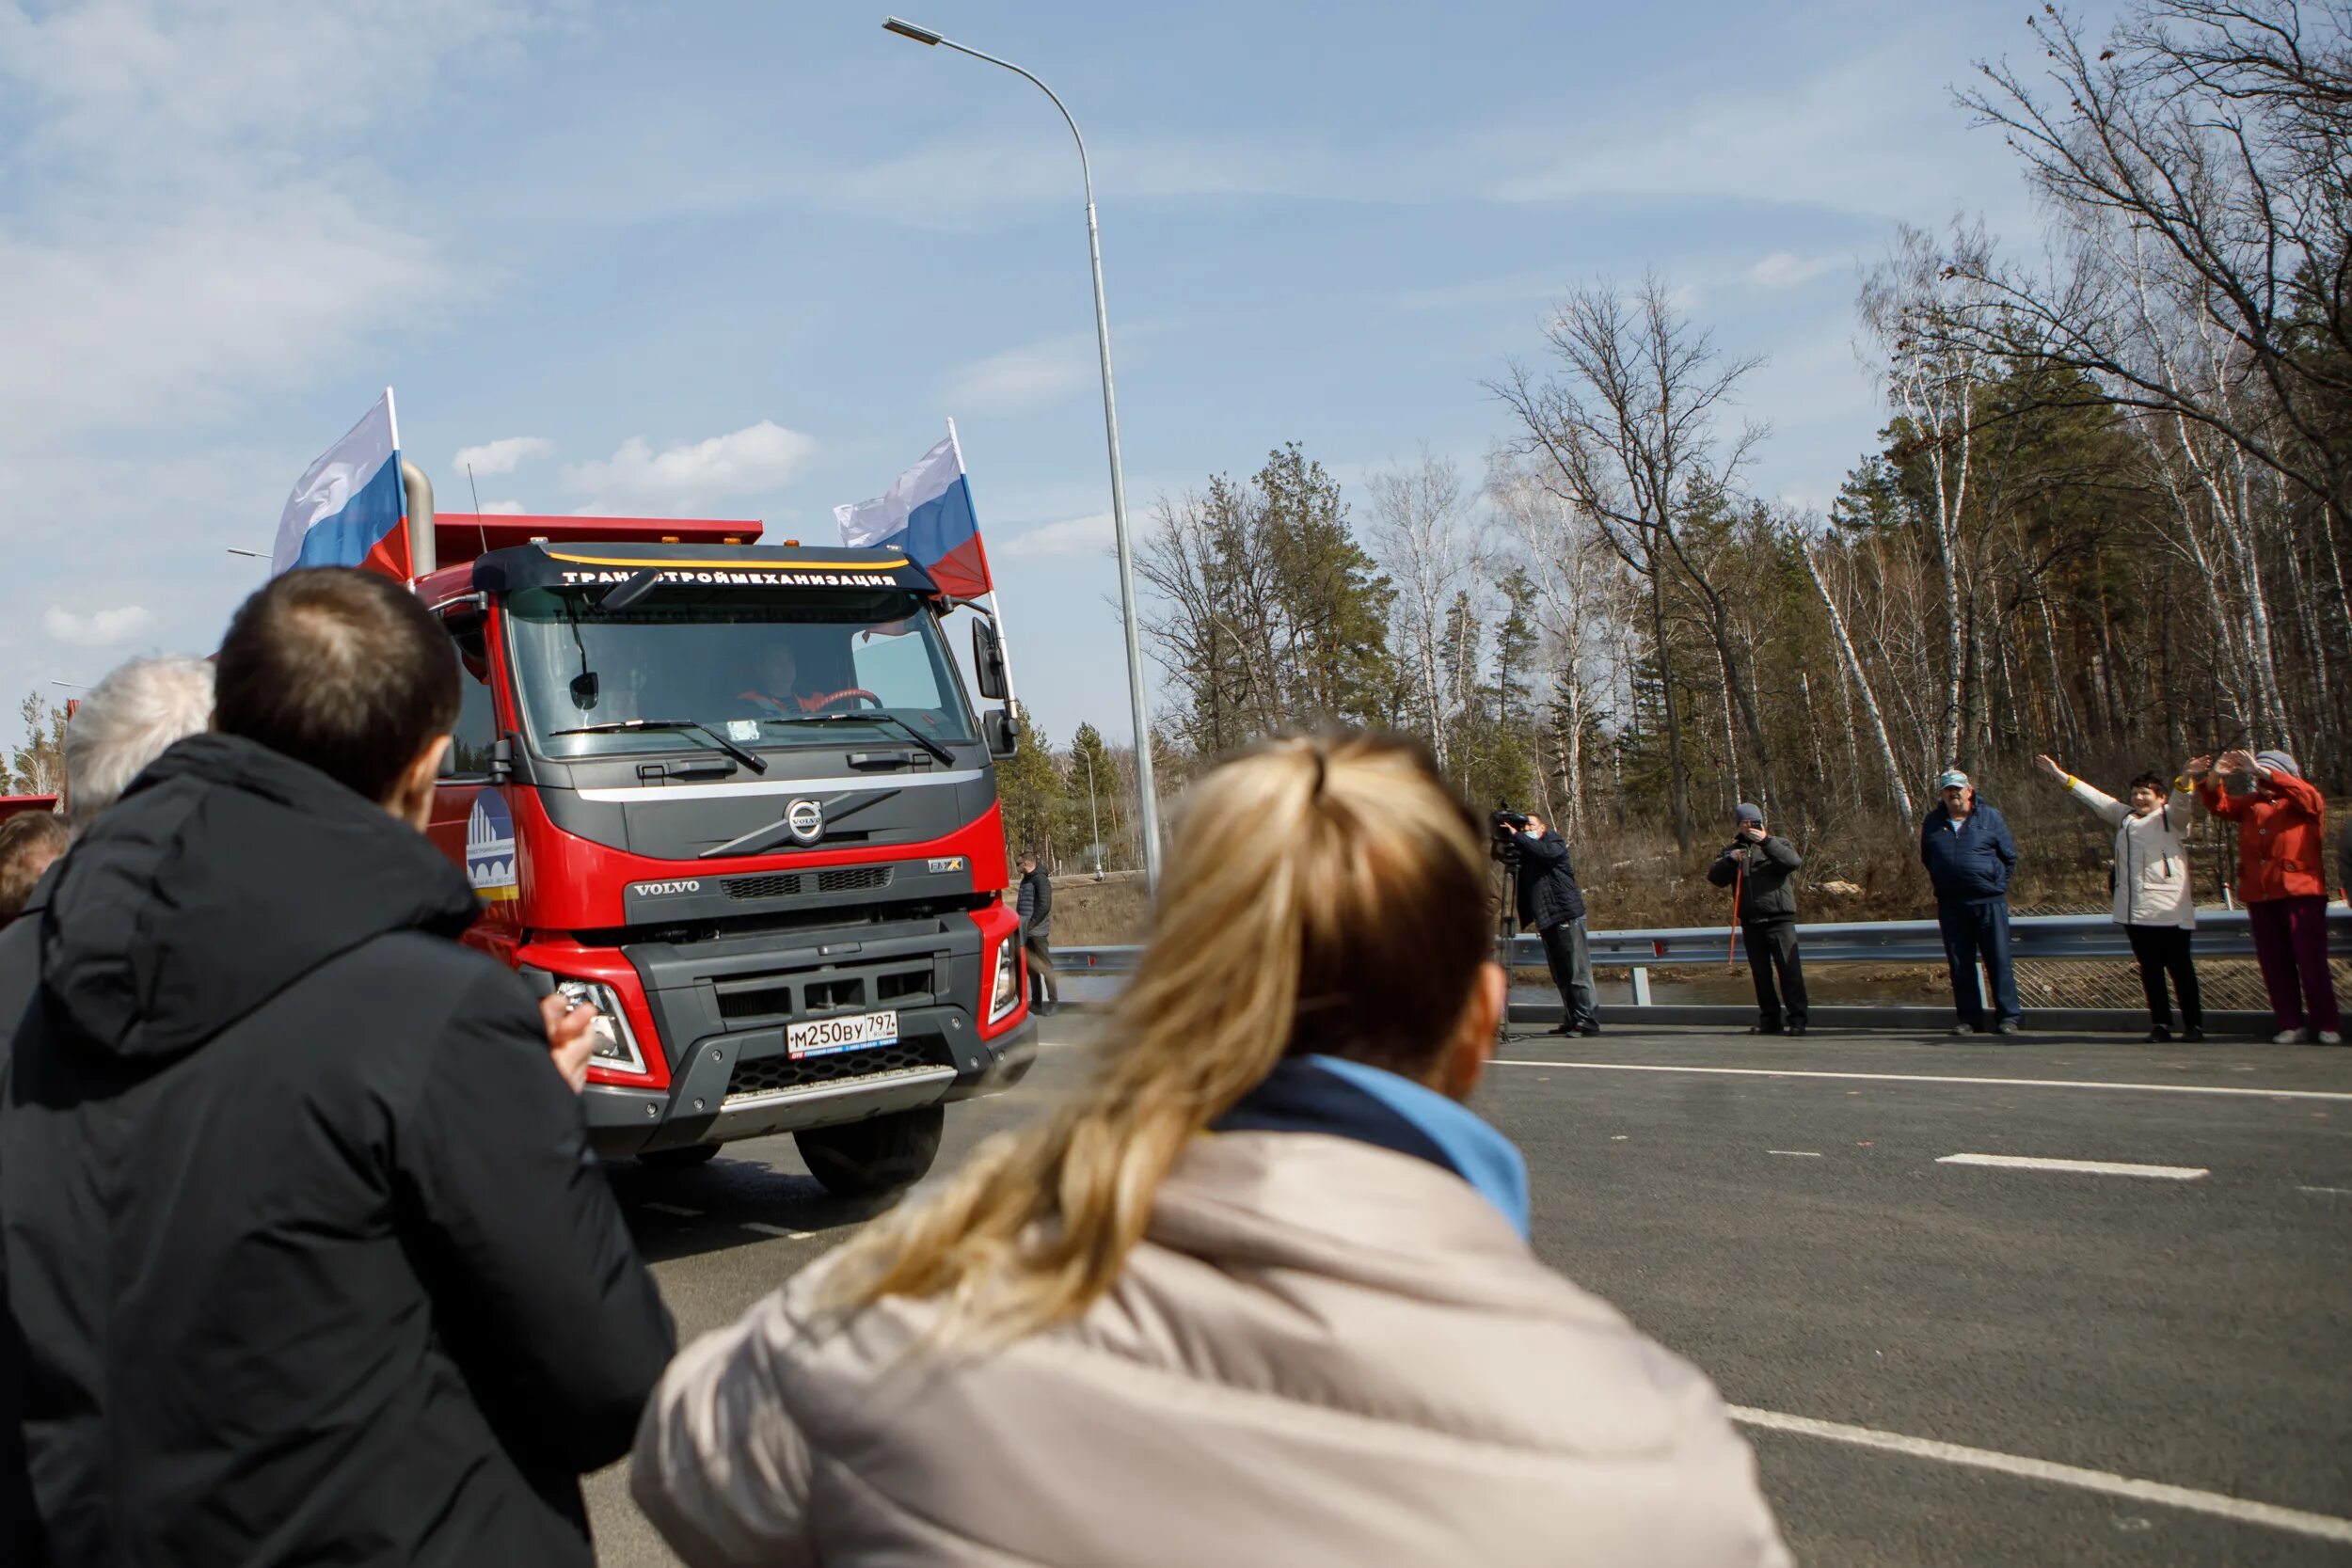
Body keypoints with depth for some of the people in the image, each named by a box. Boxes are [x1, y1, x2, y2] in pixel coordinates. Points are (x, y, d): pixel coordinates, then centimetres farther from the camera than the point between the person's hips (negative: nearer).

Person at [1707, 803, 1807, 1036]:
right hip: (1750, 922, 4)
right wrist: (1729, 860, -14)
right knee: (1760, 973, 8)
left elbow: (1793, 861, -15)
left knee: (1789, 968, -10)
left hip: (1779, 918, -4)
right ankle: (1770, 1020, 15)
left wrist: (1766, 841, -20)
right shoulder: (1731, 850, 15)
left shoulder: (1777, 844, 6)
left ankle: (1797, 1019, -9)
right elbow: (1715, 877, 3)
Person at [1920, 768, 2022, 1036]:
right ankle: (1969, 1018, 12)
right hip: (1951, 905, 3)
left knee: (1999, 961, -2)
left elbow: (2009, 856, 8)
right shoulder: (1933, 822, 9)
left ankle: (2008, 1016, 5)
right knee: (1960, 965, 5)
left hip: (1990, 902, -3)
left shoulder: (1990, 818, 2)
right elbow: (1927, 859, 21)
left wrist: (1996, 884, 5)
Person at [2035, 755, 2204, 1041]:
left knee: (2180, 968, 0)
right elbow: (2091, 796, 23)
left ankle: (2193, 1025, 6)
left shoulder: (2171, 817, 6)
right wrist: (2058, 774, 22)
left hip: (2170, 910, -5)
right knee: (2150, 970, 6)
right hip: (2135, 911, 5)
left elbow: (2183, 801, -14)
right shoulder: (2125, 817, 21)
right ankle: (2160, 1024, 10)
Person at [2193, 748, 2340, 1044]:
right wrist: (2208, 778, -15)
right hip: (2259, 895, 5)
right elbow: (2219, 803, 8)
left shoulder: (2307, 804, 7)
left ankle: (2327, 1026, 1)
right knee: (2274, 962, 4)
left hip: (2300, 892, -5)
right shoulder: (2251, 804, 19)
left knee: (2311, 961, -6)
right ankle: (2291, 1025, 9)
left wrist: (2261, 770, -27)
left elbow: (2305, 793, -14)